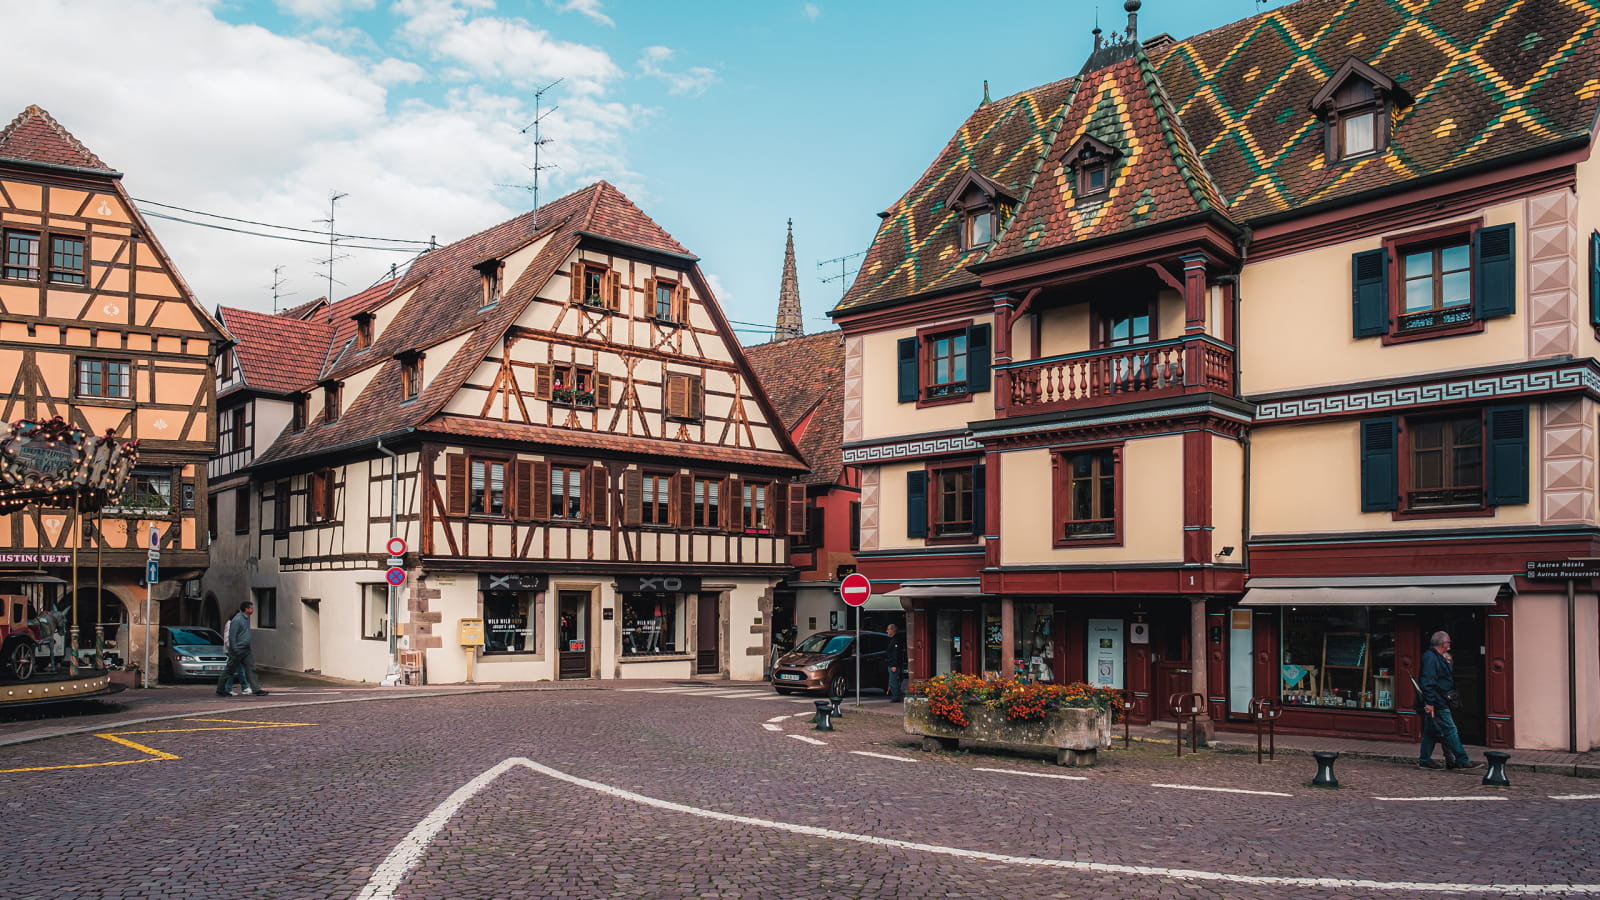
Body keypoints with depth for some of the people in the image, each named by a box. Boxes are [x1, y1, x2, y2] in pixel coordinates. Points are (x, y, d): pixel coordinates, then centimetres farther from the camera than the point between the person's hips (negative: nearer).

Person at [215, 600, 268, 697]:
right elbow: (232, 636, -18)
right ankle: (220, 690, 15)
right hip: (237, 650, -8)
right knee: (229, 671, 3)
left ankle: (256, 689, 1)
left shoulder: (247, 618, 10)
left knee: (251, 668, 3)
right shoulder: (237, 620, -17)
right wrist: (235, 650, -20)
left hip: (246, 649, 8)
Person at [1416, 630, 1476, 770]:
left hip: (1438, 701, 11)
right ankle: (1462, 760, -3)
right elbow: (1428, 682, -22)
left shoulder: (1438, 657, 18)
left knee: (1430, 731, 12)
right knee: (1450, 730, -6)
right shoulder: (1430, 658, -16)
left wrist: (1448, 663, 9)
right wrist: (1430, 702, -25)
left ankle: (1424, 759, 16)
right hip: (1436, 702, -11)